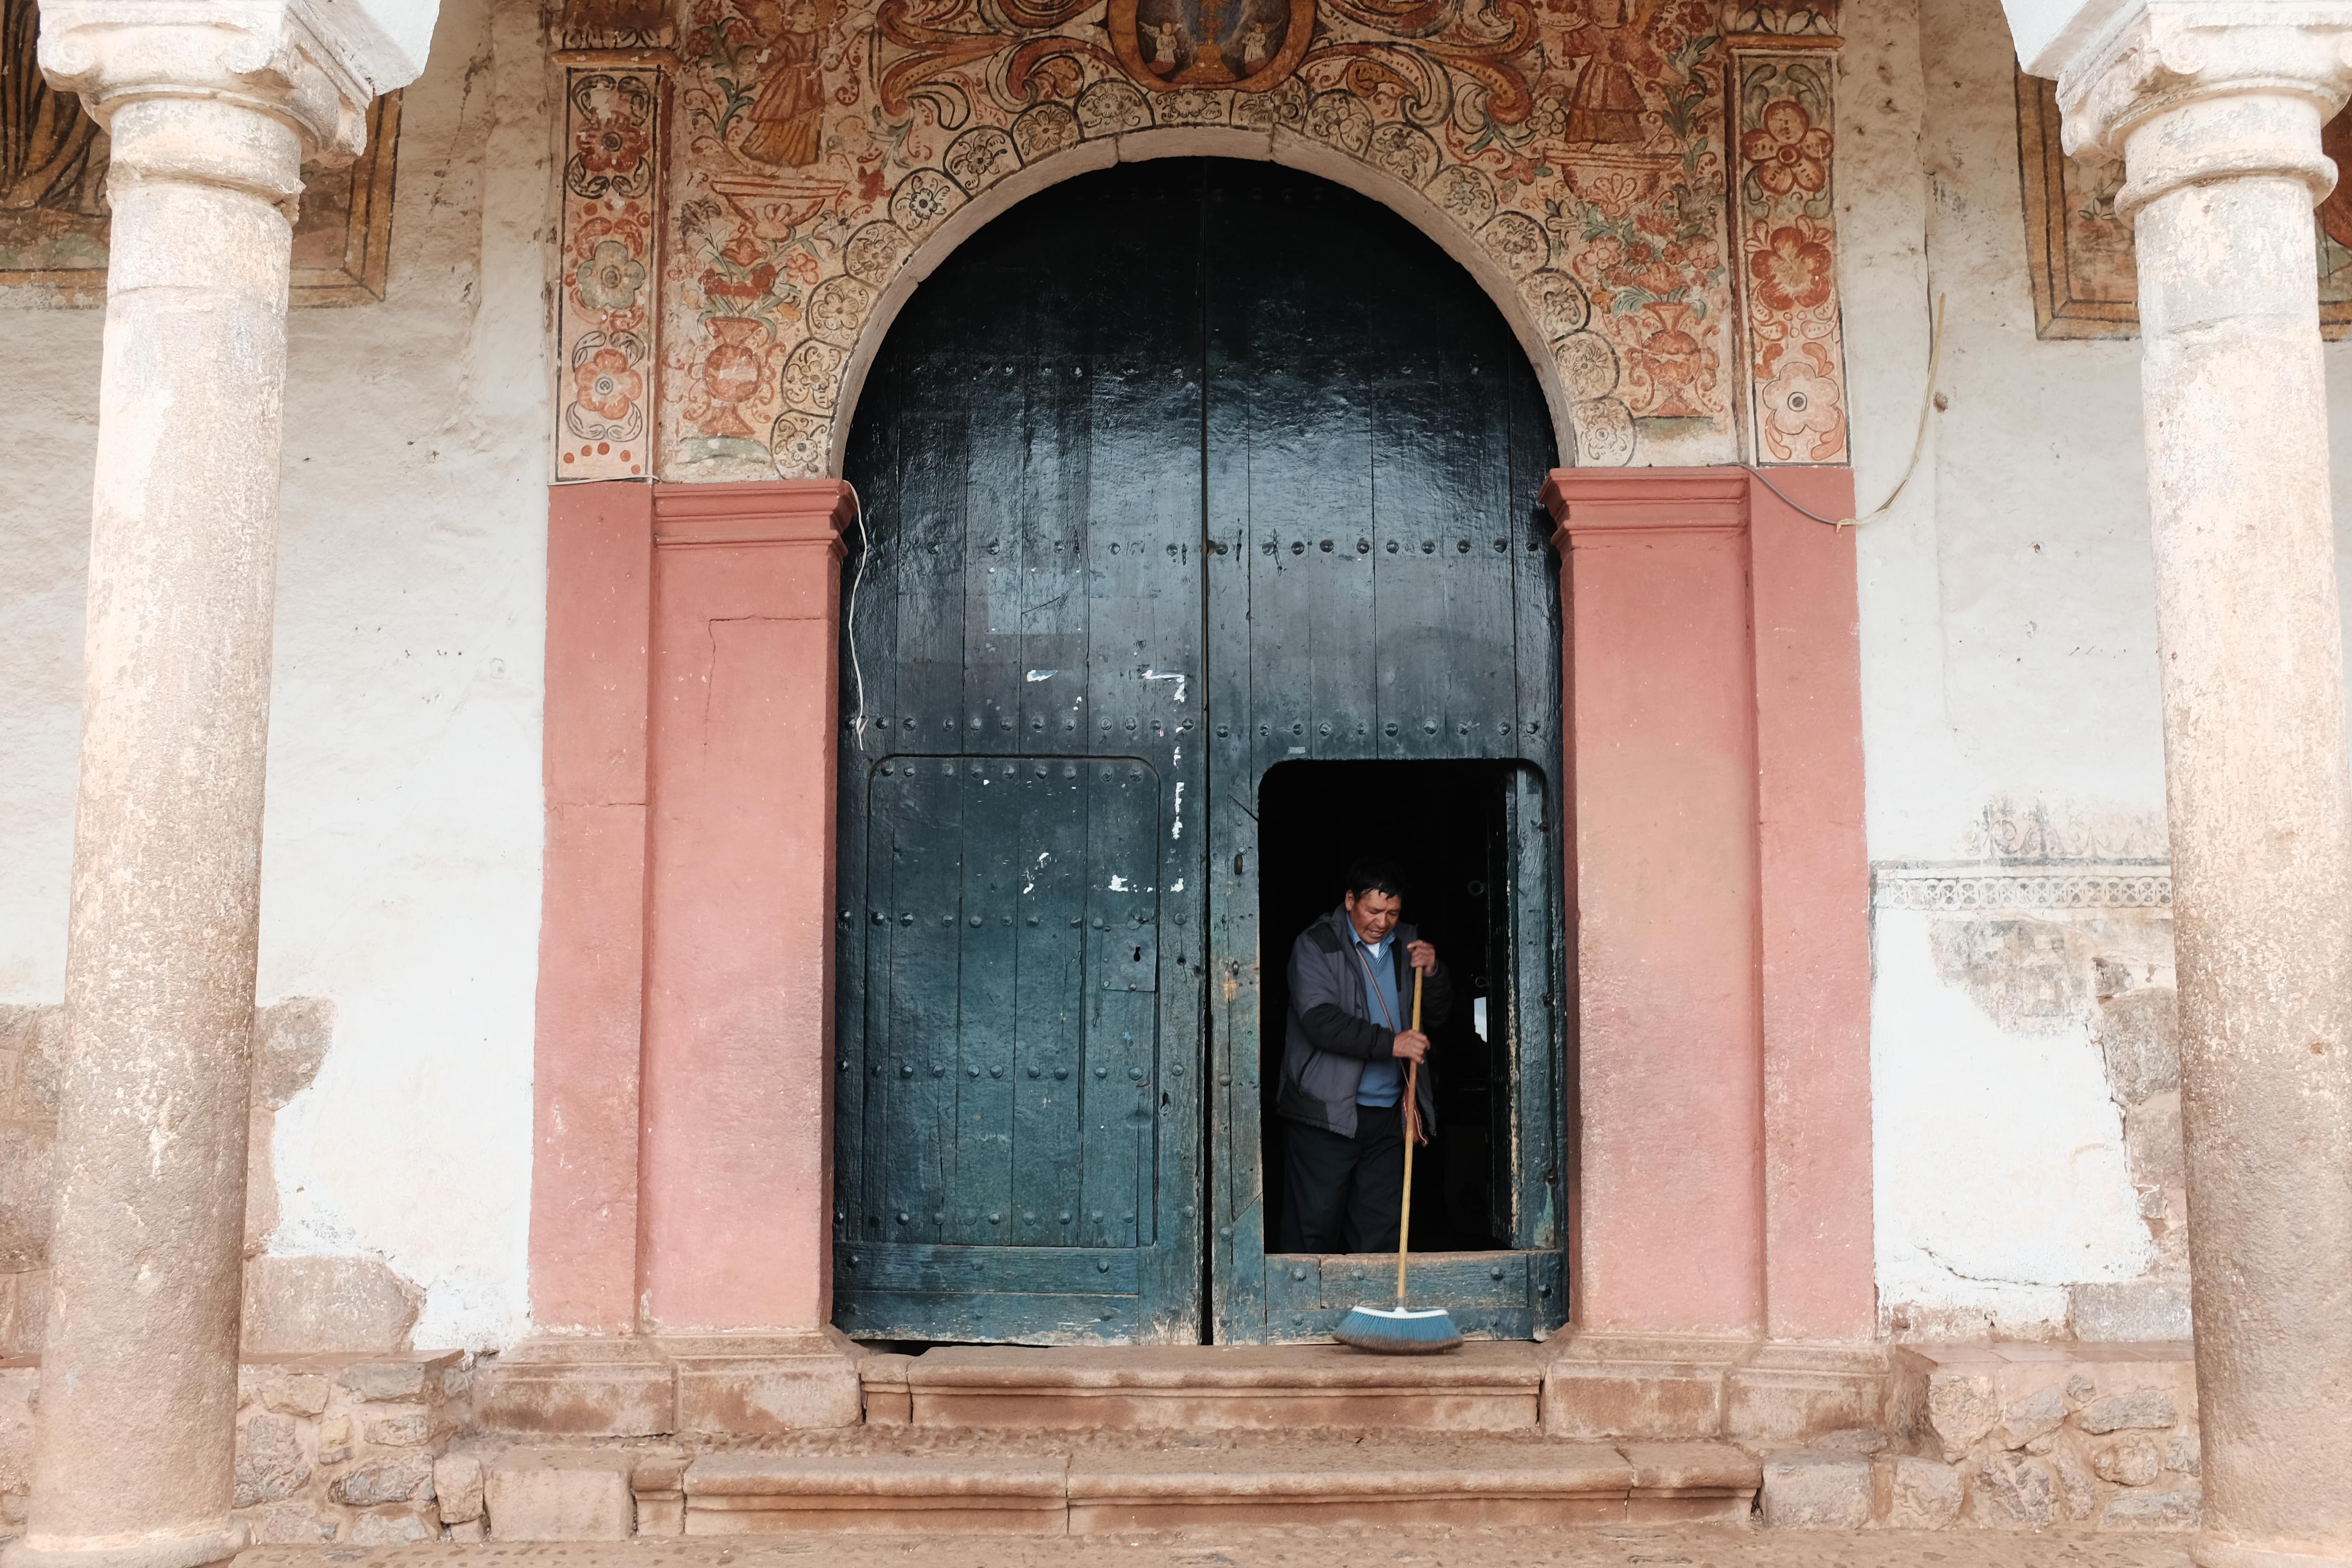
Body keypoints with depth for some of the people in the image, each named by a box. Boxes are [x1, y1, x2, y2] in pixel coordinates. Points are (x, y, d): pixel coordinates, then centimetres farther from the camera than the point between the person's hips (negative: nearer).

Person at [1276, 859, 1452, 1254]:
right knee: (1314, 1226, -3)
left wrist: (1433, 973, -4)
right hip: (1327, 1113, -5)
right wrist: (1389, 1043, -23)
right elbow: (1319, 1020, -17)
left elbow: (1437, 1015, 16)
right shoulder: (1315, 946, -5)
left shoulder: (1406, 945, 12)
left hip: (1388, 1115, 5)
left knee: (1379, 1230, 7)